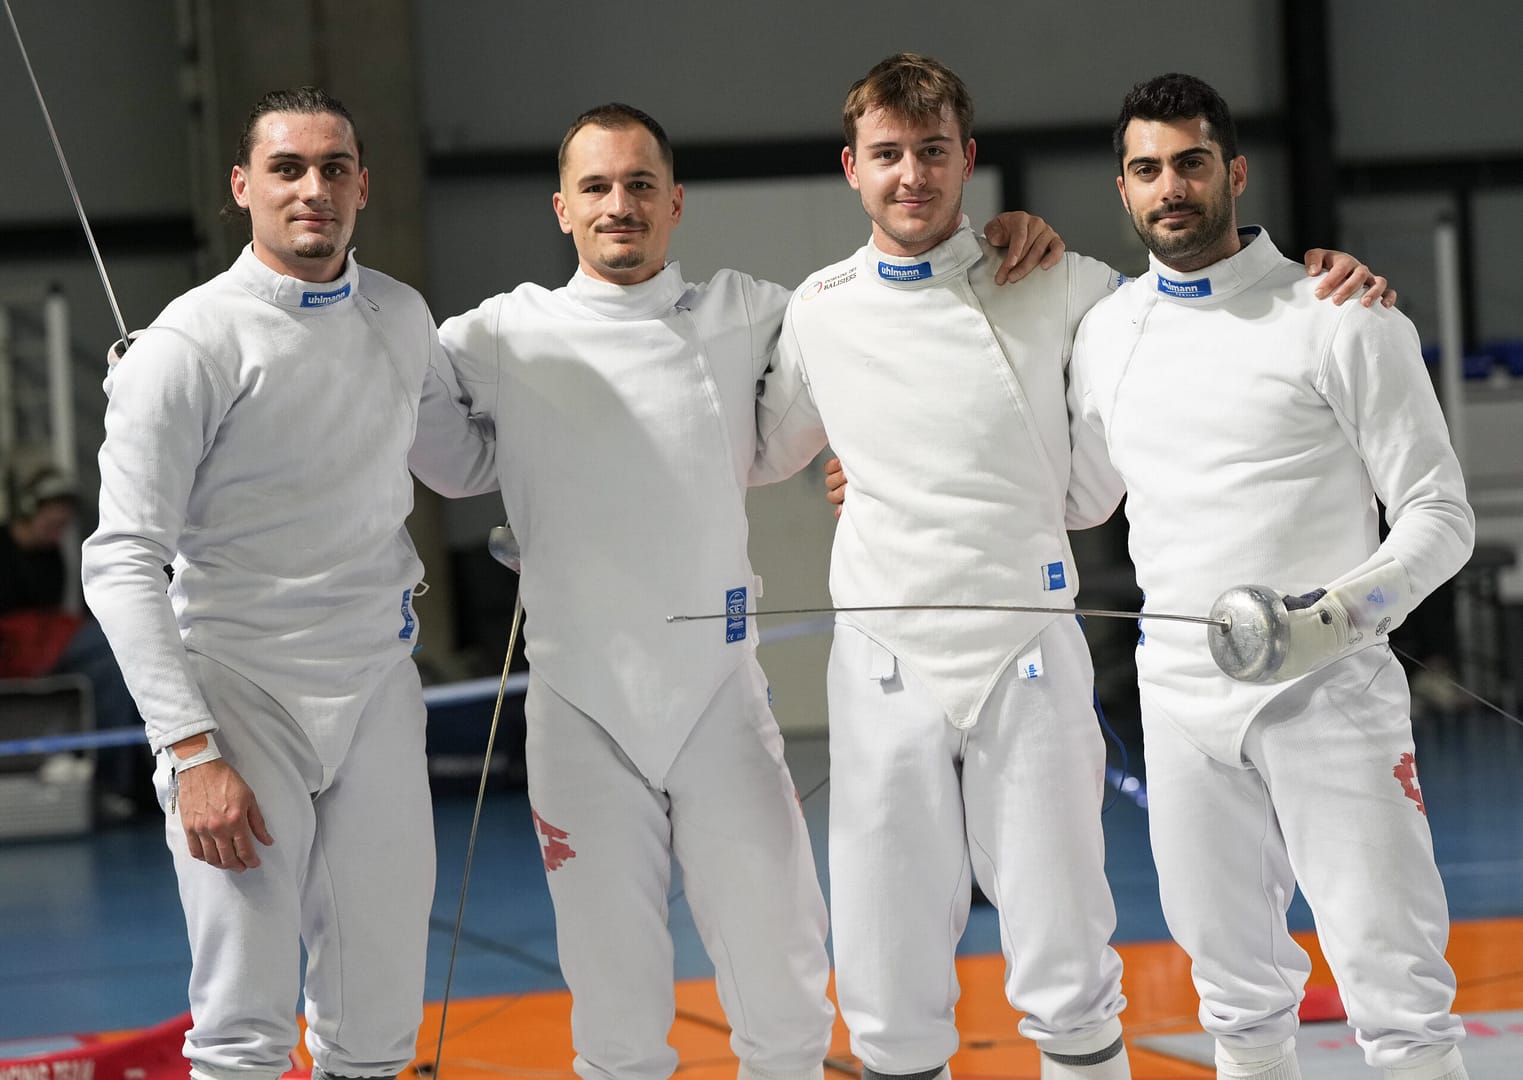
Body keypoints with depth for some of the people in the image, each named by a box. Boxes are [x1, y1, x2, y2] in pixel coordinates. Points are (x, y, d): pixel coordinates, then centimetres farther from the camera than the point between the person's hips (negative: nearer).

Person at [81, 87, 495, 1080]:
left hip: (378, 691, 5)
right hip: (241, 694, -5)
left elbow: (461, 464, 25)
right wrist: (192, 753, -23)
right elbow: (122, 563, -16)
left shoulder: (402, 318, 7)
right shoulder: (193, 344, -12)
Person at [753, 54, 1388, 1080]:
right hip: (884, 665, 2)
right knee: (888, 994, 3)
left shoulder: (1055, 287, -2)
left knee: (1067, 985, -1)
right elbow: (760, 448, 21)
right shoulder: (818, 312, 4)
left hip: (1027, 657, -1)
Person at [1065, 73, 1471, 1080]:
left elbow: (1440, 517, -9)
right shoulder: (1110, 329, 7)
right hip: (1181, 695, 5)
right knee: (1236, 979, 14)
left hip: (1328, 688, -5)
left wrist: (1346, 611, -26)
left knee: (1393, 979, -8)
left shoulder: (1344, 318, -10)